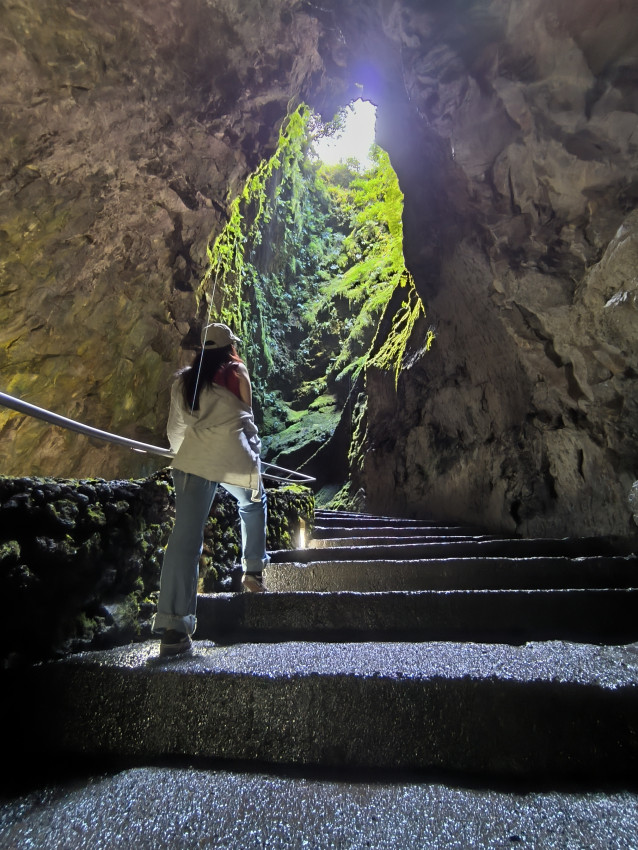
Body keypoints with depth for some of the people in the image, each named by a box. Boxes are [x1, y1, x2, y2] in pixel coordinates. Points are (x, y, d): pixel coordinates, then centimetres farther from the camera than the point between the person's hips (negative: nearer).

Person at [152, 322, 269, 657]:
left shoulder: (183, 379, 20)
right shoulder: (236, 371, 9)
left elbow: (175, 429, 20)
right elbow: (246, 414, 9)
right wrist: (251, 445, 25)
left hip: (192, 459, 3)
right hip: (234, 457, -2)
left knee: (185, 535, -4)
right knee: (253, 505, 27)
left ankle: (172, 626, -8)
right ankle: (252, 570, 26)